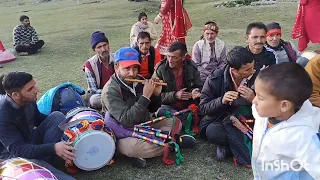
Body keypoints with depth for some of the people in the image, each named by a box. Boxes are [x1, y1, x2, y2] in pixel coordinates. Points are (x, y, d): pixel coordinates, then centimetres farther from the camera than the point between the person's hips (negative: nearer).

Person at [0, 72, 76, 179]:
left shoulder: (28, 99, -11)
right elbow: (17, 149, -30)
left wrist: (65, 122, -5)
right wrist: (53, 148, -41)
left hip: (29, 141, 8)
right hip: (11, 153, -7)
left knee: (57, 116, -12)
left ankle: (46, 159, -16)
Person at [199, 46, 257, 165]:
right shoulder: (215, 79, -17)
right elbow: (203, 107, -12)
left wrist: (253, 100, -29)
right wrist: (222, 101, -31)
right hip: (218, 121, 0)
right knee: (211, 131, -33)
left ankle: (227, 145, -13)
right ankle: (247, 159, -15)